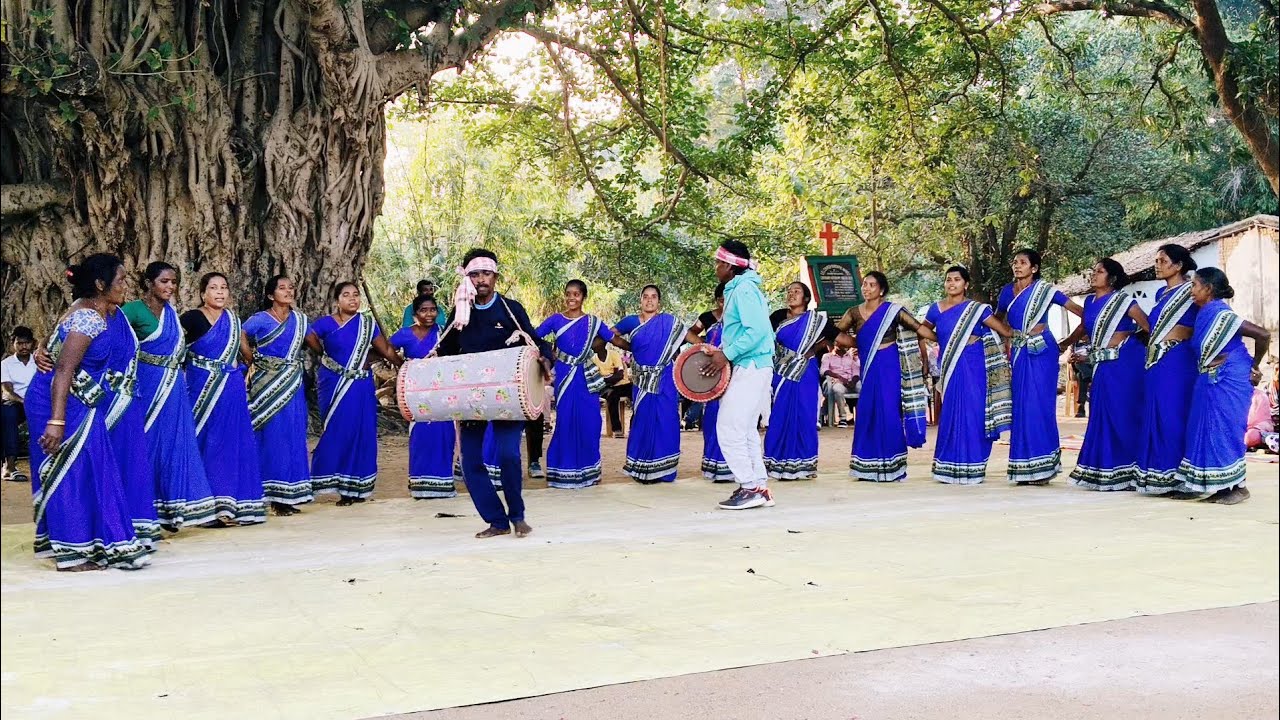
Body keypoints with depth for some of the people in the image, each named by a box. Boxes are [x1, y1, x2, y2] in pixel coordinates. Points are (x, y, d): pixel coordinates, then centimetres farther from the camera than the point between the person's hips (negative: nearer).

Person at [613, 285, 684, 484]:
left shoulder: (669, 321, 3)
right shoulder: (631, 322, 6)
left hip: (664, 381, -1)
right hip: (642, 381, 1)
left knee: (665, 420, -2)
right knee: (643, 420, 2)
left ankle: (662, 469, 7)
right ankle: (641, 468, 11)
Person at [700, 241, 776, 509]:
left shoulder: (744, 290, -14)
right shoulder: (738, 289, 17)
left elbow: (757, 330, -23)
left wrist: (727, 355, -18)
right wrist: (722, 351, 10)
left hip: (750, 369, -11)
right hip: (752, 368, 11)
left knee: (729, 428, -8)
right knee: (745, 430, 13)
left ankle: (750, 488, -6)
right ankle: (759, 487, 16)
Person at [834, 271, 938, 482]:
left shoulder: (893, 310, -3)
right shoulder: (854, 312, 7)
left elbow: (918, 328, -4)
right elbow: (837, 334, 11)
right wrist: (858, 343, 2)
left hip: (889, 368, -4)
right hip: (868, 368, 4)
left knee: (889, 413, -5)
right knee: (867, 414, 3)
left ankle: (891, 467, 2)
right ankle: (868, 467, 11)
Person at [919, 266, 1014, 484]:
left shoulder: (977, 309, 0)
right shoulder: (935, 310, 7)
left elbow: (1006, 331, 0)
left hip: (973, 369, -2)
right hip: (949, 369, 2)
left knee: (972, 414, -4)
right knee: (950, 415, 3)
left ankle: (971, 468, 4)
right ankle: (949, 468, 11)